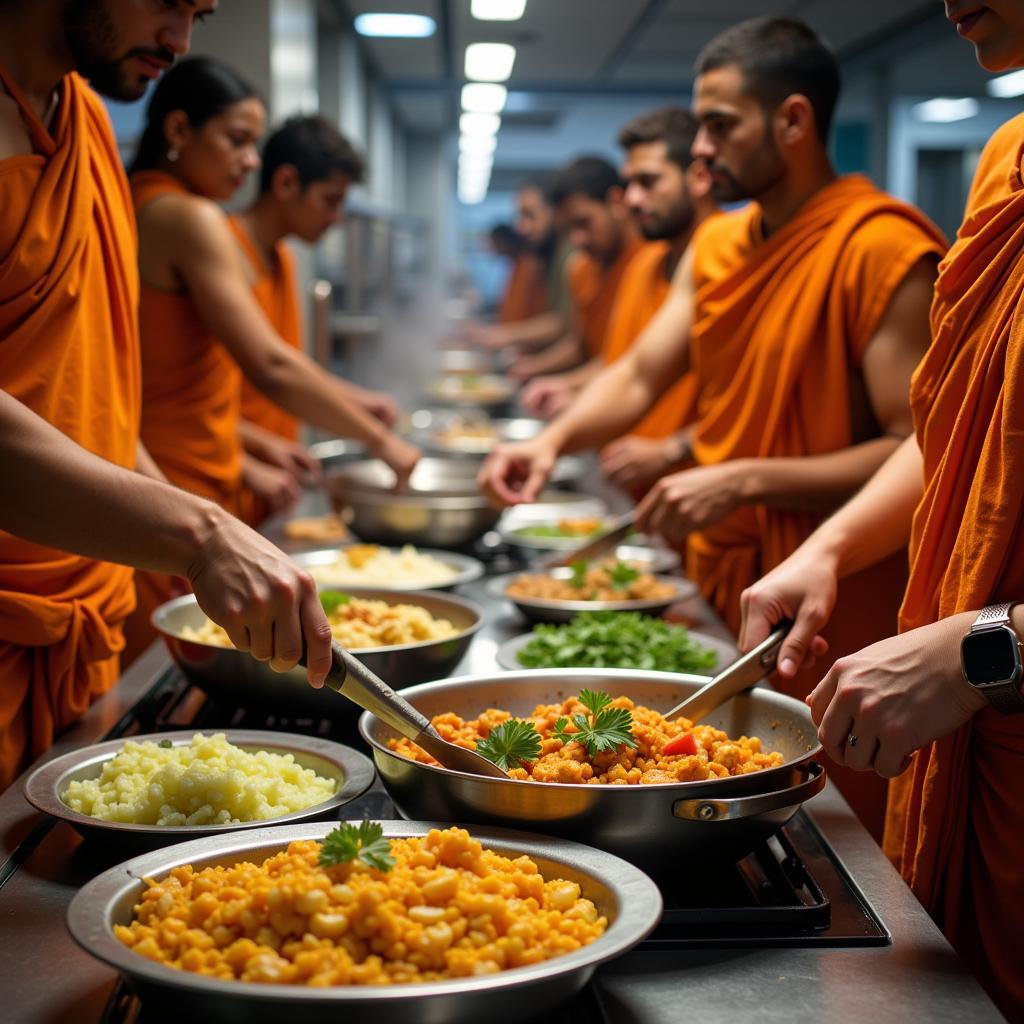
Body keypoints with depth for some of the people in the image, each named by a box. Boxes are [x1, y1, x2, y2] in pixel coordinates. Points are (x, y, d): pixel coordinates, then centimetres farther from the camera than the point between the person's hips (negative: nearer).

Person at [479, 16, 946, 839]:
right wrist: (554, 440, -9)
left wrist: (745, 480, -24)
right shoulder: (717, 245, 11)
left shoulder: (882, 248, -15)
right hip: (720, 596, 7)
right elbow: (640, 376, 9)